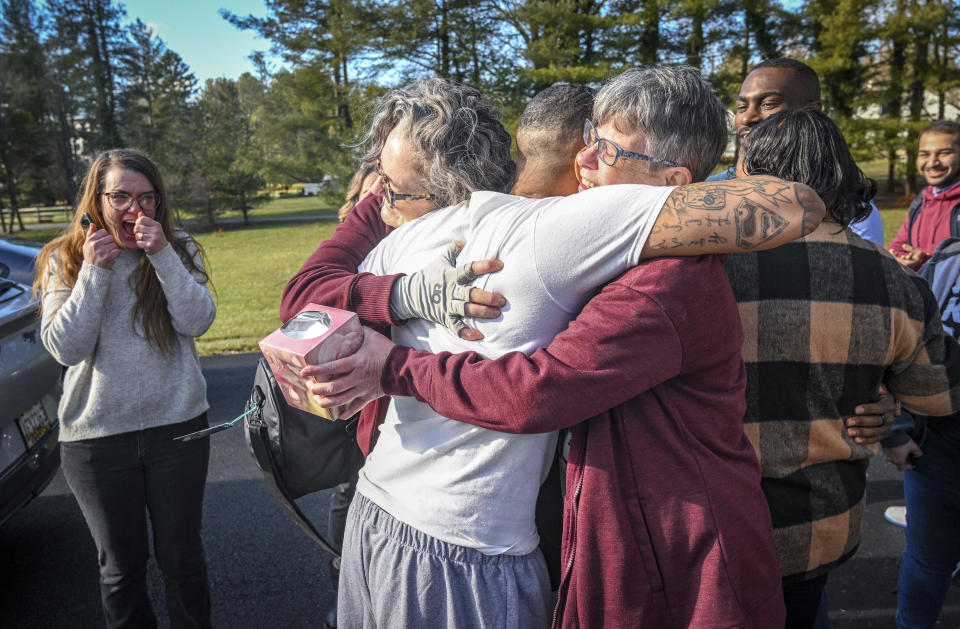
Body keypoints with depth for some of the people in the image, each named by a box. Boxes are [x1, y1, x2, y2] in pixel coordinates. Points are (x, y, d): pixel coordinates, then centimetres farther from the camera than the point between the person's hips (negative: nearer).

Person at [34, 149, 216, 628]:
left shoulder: (178, 251, 0)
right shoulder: (64, 260, 0)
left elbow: (197, 321, -14)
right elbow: (65, 348, -10)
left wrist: (162, 255, -22)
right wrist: (95, 271, -17)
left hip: (177, 426, 0)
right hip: (96, 438, 0)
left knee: (181, 555, 14)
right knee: (120, 564, 16)